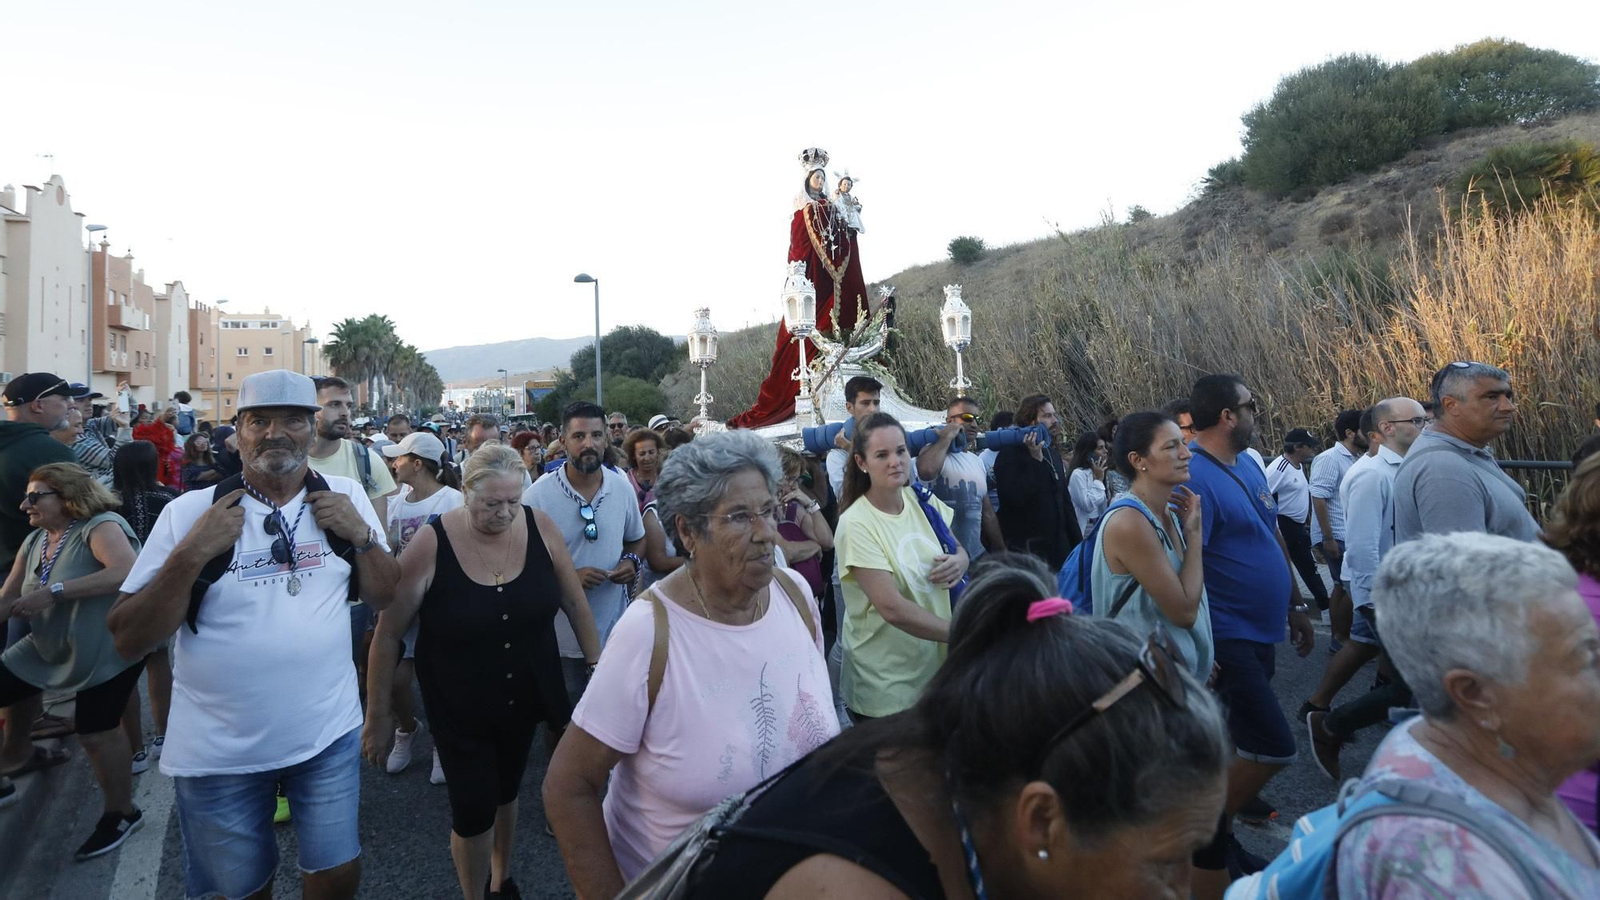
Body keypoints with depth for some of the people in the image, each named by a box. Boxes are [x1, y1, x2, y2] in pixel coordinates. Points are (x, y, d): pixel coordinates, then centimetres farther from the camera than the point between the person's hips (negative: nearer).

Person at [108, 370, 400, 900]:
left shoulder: (345, 498, -2)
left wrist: (360, 535, -13)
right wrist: (190, 555, -22)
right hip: (218, 752, -1)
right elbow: (128, 641, -9)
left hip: (329, 734, 1)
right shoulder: (190, 512, -9)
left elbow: (386, 597, 3)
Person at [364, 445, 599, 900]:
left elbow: (576, 604, -2)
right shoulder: (430, 544, -22)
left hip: (524, 697, 3)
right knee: (473, 808, 5)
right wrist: (378, 716, -7)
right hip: (459, 706, -3)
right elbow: (388, 635, -13)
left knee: (505, 790, 23)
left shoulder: (540, 528, -14)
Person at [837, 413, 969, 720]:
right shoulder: (856, 524, -20)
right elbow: (893, 608, -25)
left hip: (938, 664, 6)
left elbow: (958, 549, 13)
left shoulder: (923, 500, -2)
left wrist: (960, 561, -11)